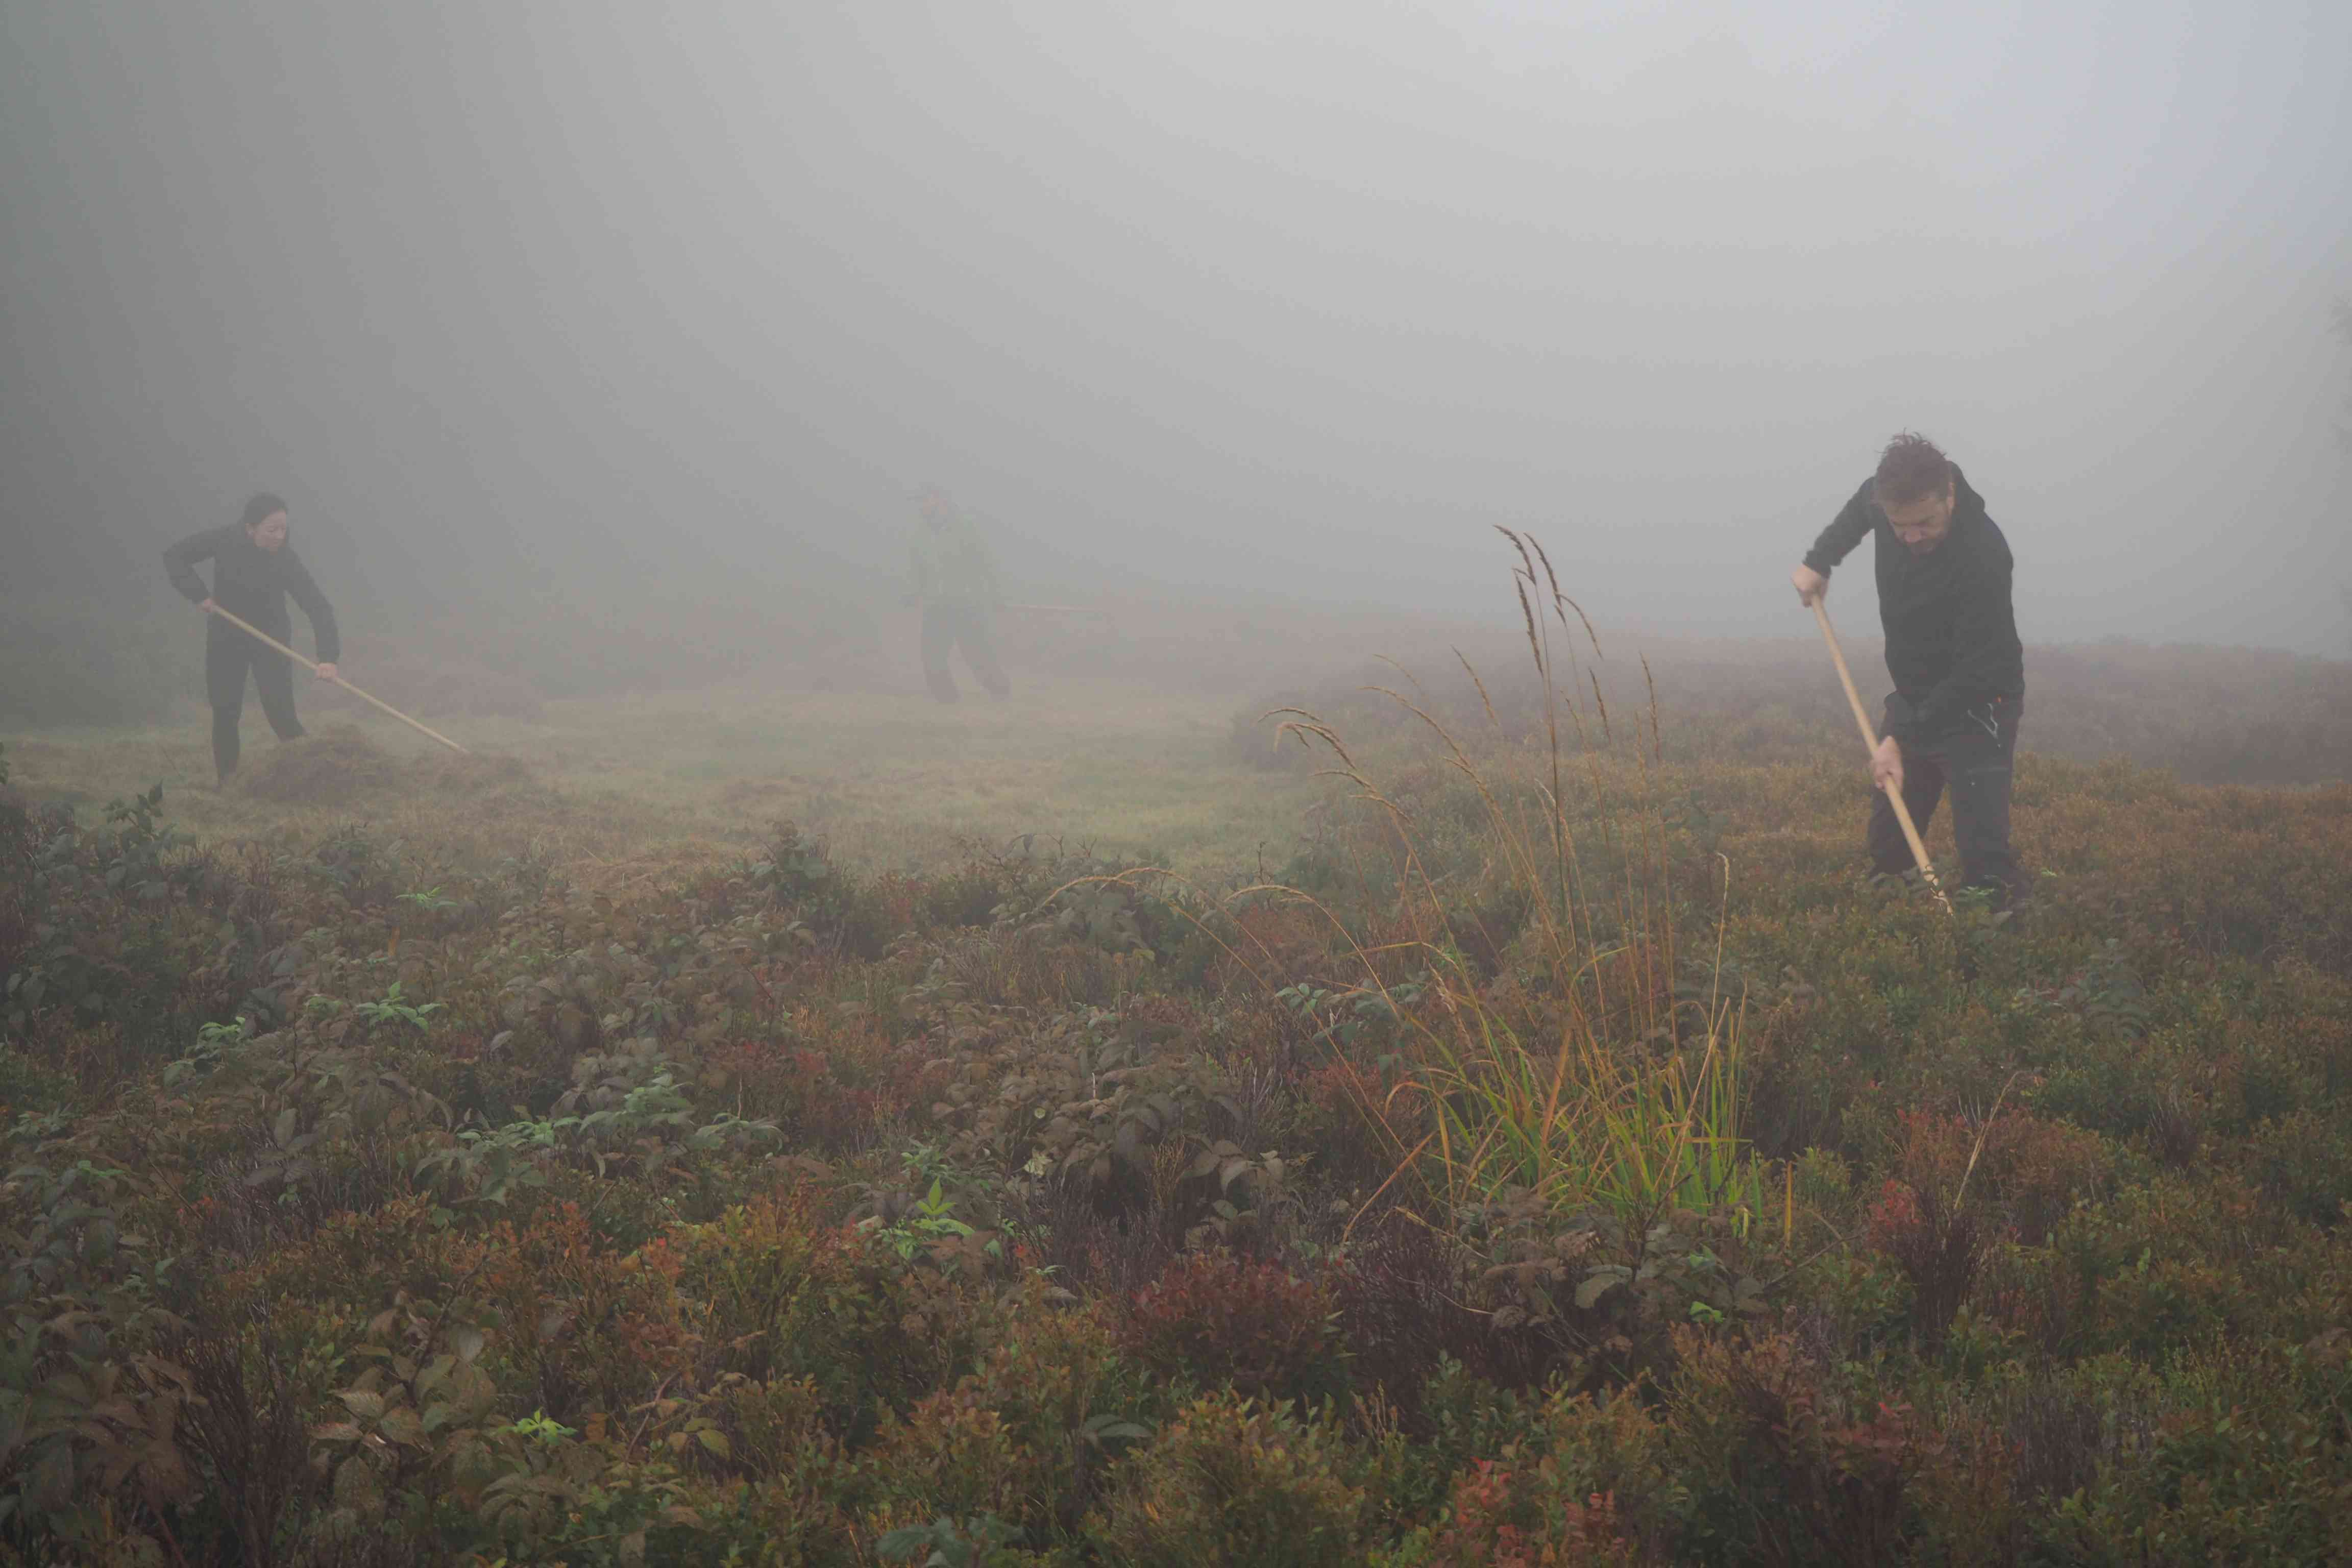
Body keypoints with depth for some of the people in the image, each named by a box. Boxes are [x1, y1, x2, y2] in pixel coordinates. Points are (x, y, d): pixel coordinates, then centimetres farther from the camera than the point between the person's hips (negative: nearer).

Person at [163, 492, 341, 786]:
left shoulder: (286, 560, -25)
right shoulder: (224, 541, -19)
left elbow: (318, 607, -32)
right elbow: (175, 556, -8)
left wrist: (328, 657, -44)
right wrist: (199, 594, -22)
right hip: (225, 638, 2)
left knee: (281, 714, -13)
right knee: (225, 713, 3)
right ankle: (227, 781, 13)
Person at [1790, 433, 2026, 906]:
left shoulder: (1982, 557, -32)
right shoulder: (1880, 498, -11)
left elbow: (1976, 671, -31)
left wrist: (1903, 738, -33)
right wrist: (1819, 560, 6)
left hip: (1976, 709, -7)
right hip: (1911, 700, 7)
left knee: (1984, 855, -15)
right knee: (1886, 849, 11)